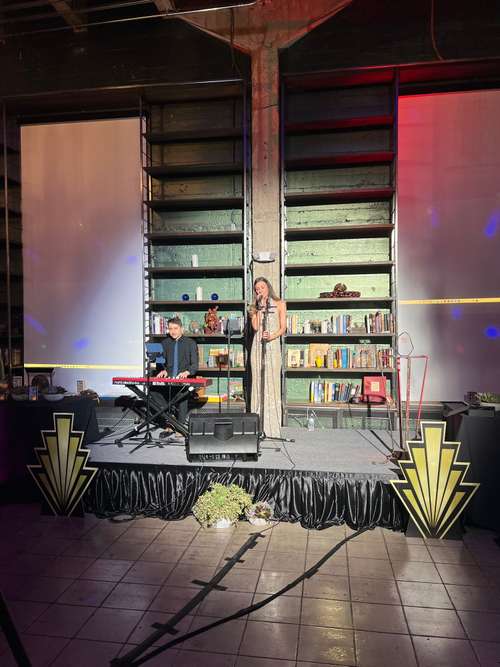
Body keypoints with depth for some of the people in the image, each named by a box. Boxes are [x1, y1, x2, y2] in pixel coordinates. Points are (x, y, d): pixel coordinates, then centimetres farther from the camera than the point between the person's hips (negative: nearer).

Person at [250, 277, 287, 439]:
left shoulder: (280, 304, 9)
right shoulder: (255, 307, 16)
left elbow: (283, 327, 2)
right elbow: (255, 327, 1)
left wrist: (272, 336, -15)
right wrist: (260, 308, 0)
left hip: (272, 346, -3)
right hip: (257, 346, 3)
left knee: (272, 384, -8)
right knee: (258, 383, -1)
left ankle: (272, 427, -5)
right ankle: (258, 427, 2)